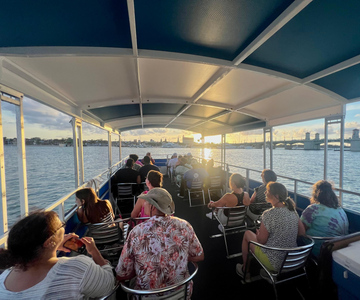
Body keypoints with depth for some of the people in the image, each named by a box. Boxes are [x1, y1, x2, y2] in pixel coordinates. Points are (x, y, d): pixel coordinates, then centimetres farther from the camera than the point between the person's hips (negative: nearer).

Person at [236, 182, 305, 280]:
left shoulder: (269, 214, -27)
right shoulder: (293, 210, -6)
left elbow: (261, 240, -18)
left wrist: (258, 232, 3)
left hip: (274, 263, -6)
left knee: (247, 233, 12)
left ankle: (244, 269, 30)